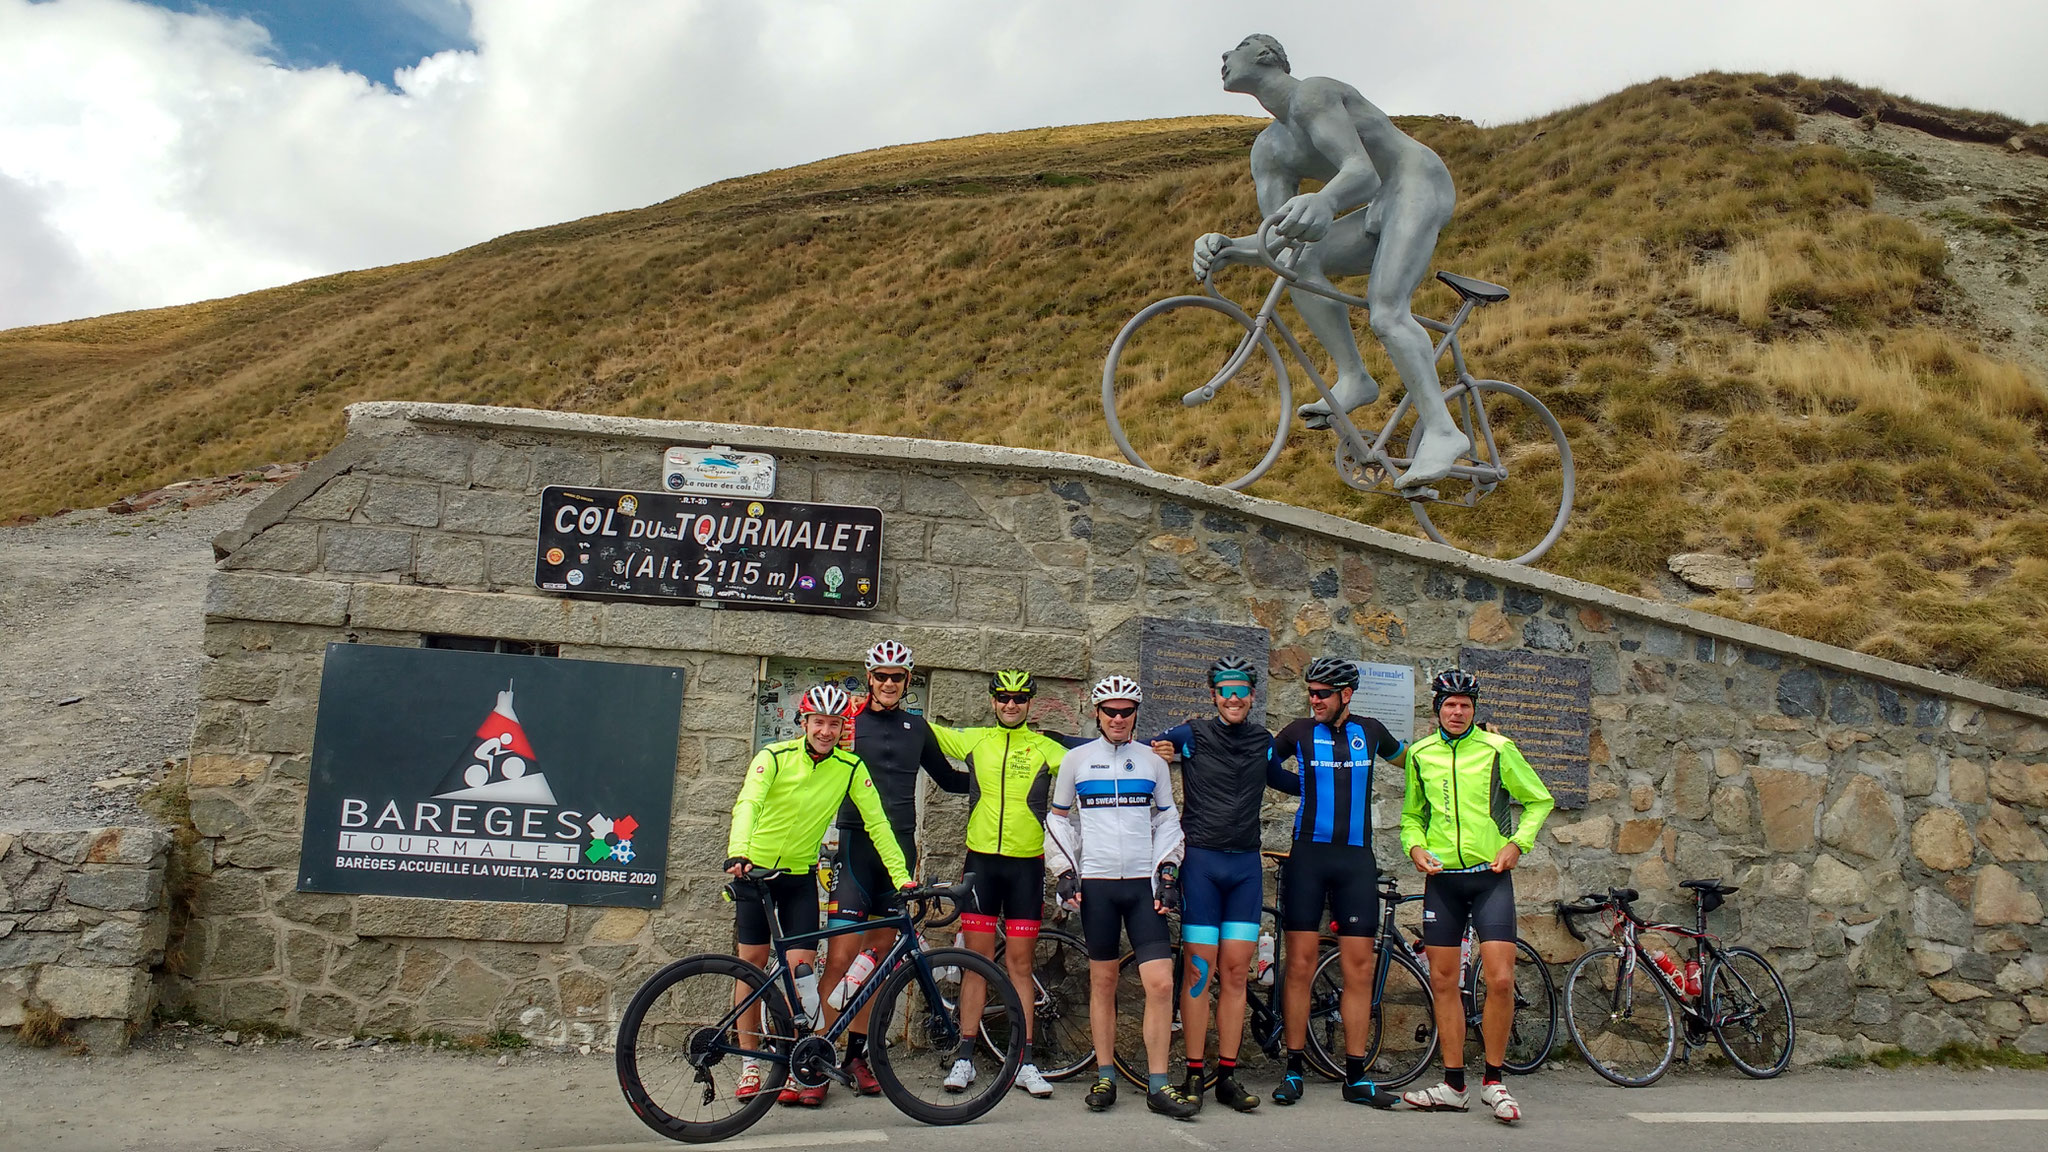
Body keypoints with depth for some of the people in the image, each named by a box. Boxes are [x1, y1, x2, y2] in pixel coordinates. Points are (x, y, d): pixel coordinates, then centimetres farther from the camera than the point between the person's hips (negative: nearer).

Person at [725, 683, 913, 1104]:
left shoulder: (851, 768, -9)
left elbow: (877, 823, -8)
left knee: (801, 969, -7)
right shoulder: (774, 756, -14)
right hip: (755, 870, -1)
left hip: (801, 876, 1)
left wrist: (901, 877, -15)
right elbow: (748, 804, -27)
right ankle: (750, 1063, 17)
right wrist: (738, 853, -45)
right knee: (752, 965, 4)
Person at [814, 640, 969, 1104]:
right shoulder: (849, 718, 3)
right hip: (856, 843, -4)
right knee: (842, 955, -11)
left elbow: (947, 778, 24)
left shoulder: (917, 727, 14)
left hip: (899, 845, 4)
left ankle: (857, 1053, 17)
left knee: (881, 951, 8)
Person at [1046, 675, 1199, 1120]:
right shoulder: (1077, 760, 6)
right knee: (1103, 981, 6)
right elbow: (1059, 820, 11)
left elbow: (1167, 821, 14)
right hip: (1096, 883, 0)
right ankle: (1105, 1078, 18)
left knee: (1161, 983, -8)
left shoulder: (1153, 762, 9)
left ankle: (1158, 1086, 1)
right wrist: (1065, 873, 1)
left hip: (1143, 883, 1)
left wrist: (1167, 873, 3)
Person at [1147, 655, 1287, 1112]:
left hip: (1246, 865, 3)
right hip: (1201, 860, -3)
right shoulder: (1191, 735, 0)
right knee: (1201, 969, -3)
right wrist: (1157, 751, -11)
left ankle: (1228, 1076, 11)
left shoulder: (1263, 742, 11)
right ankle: (1194, 1074, 6)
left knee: (1235, 971, 4)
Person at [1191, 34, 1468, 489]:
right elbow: (1277, 236, -1)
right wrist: (1225, 247, -22)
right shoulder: (1269, 149, 11)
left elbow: (1362, 171, -31)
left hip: (1419, 184, -9)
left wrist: (1322, 201, -54)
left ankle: (1441, 429, -29)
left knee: (1385, 311, -27)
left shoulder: (1312, 93, -15)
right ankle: (1353, 378, -12)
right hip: (1382, 210, 9)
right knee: (1298, 262, -9)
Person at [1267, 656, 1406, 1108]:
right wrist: (1305, 787, 6)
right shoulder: (1299, 731, 4)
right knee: (1300, 965, -2)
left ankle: (1356, 1077, 9)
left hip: (1356, 859, 2)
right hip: (1308, 854, -2)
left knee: (1359, 969, 1)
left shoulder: (1369, 730, 9)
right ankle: (1293, 1070, 7)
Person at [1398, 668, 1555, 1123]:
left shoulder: (1497, 749, -2)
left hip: (1490, 877, -3)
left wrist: (1517, 844, -7)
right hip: (1442, 879, 3)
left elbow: (1539, 801, 7)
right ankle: (1453, 1085, 15)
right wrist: (1415, 846, -1)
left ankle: (1493, 1082, 7)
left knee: (1500, 979, -11)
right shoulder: (1420, 754, 7)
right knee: (1443, 982, 5)